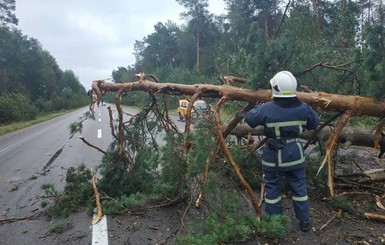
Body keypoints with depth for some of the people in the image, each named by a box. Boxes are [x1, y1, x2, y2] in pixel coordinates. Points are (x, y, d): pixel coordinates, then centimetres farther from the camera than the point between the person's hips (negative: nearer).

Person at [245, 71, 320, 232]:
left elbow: (249, 118, -4)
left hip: (273, 154, -2)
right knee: (299, 186, 17)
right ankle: (304, 221, 29)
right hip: (295, 152, 3)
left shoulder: (266, 109, -21)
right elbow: (315, 123, 7)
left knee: (272, 187, 13)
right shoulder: (303, 108, -10)